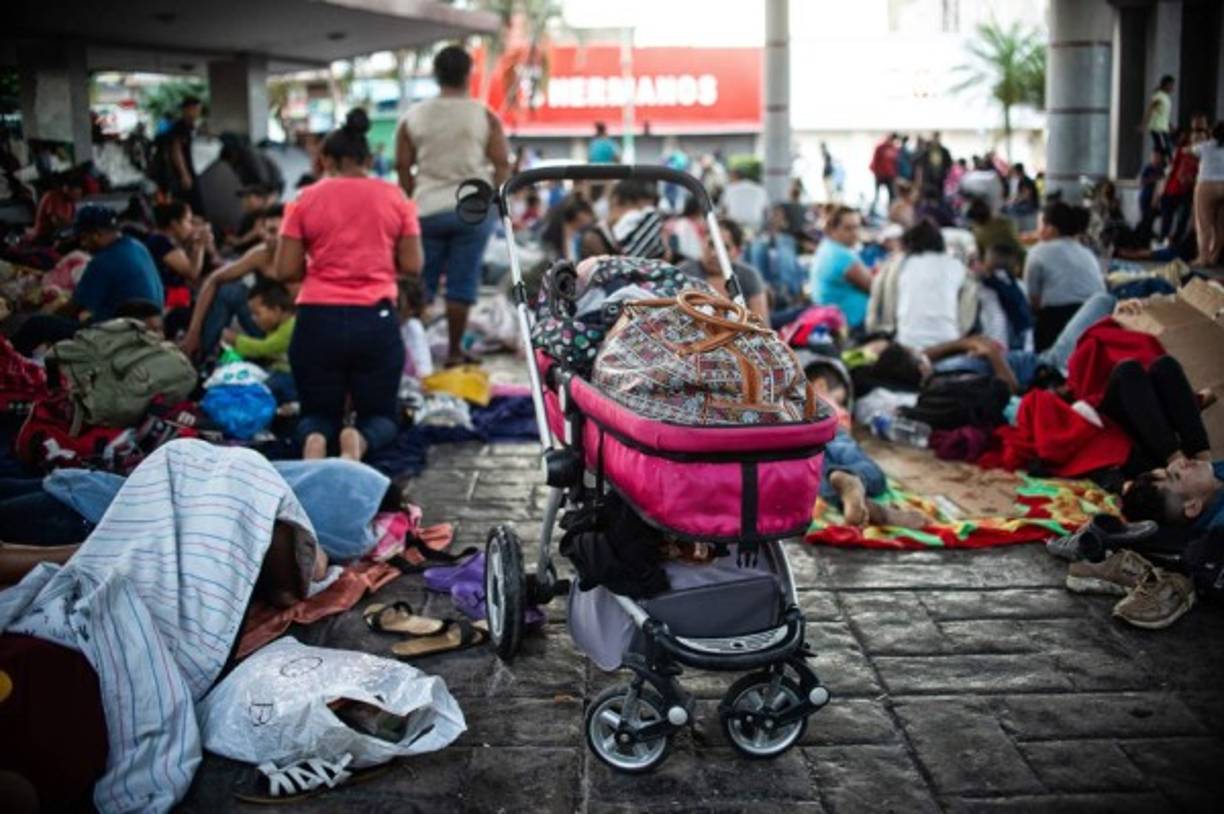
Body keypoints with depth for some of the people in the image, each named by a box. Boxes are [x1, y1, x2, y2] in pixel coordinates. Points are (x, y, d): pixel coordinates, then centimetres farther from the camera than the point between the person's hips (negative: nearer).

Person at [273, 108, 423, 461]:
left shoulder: (306, 200, 3)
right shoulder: (395, 197, 5)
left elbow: (284, 271, 1)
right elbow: (412, 266, 4)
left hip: (317, 319, 0)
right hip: (376, 320, 0)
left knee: (318, 413, 18)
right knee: (381, 415, 16)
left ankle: (313, 440, -19)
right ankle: (359, 440, -20)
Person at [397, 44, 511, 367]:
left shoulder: (413, 117, 3)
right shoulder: (485, 117, -2)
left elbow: (402, 166, 4)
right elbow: (502, 165, -3)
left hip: (427, 210, 2)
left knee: (421, 283, 10)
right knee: (462, 284, 3)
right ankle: (454, 351, 8)